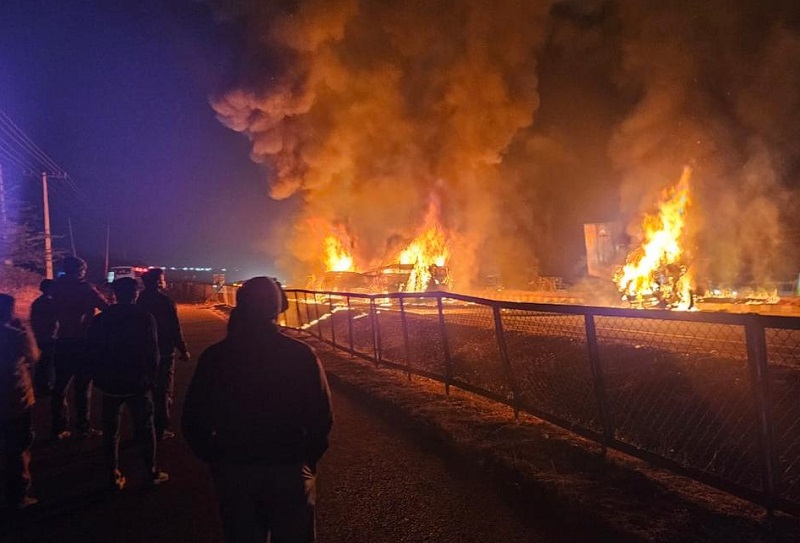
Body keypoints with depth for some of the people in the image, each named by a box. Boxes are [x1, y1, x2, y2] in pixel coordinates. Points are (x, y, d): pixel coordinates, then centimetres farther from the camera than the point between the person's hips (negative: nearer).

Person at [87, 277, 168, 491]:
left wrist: (100, 380, 11)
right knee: (145, 428, 11)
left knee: (111, 431, 12)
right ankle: (152, 472, 17)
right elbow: (152, 351, -11)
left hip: (110, 384, 2)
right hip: (139, 384, -2)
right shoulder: (145, 318, -10)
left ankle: (114, 477, 16)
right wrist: (151, 377, 1)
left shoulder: (100, 320, -1)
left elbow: (93, 353, 2)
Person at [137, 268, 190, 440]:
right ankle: (160, 429, 6)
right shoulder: (165, 301, -16)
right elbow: (175, 329, -17)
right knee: (163, 391, 4)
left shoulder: (140, 300, 2)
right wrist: (183, 350, -8)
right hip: (164, 352, -6)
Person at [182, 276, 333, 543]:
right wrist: (307, 458, 3)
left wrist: (216, 459, 11)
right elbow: (322, 416, -14)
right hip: (290, 470, -2)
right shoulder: (301, 354, -14)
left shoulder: (214, 356, -7)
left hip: (233, 471, 2)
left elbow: (193, 421, -3)